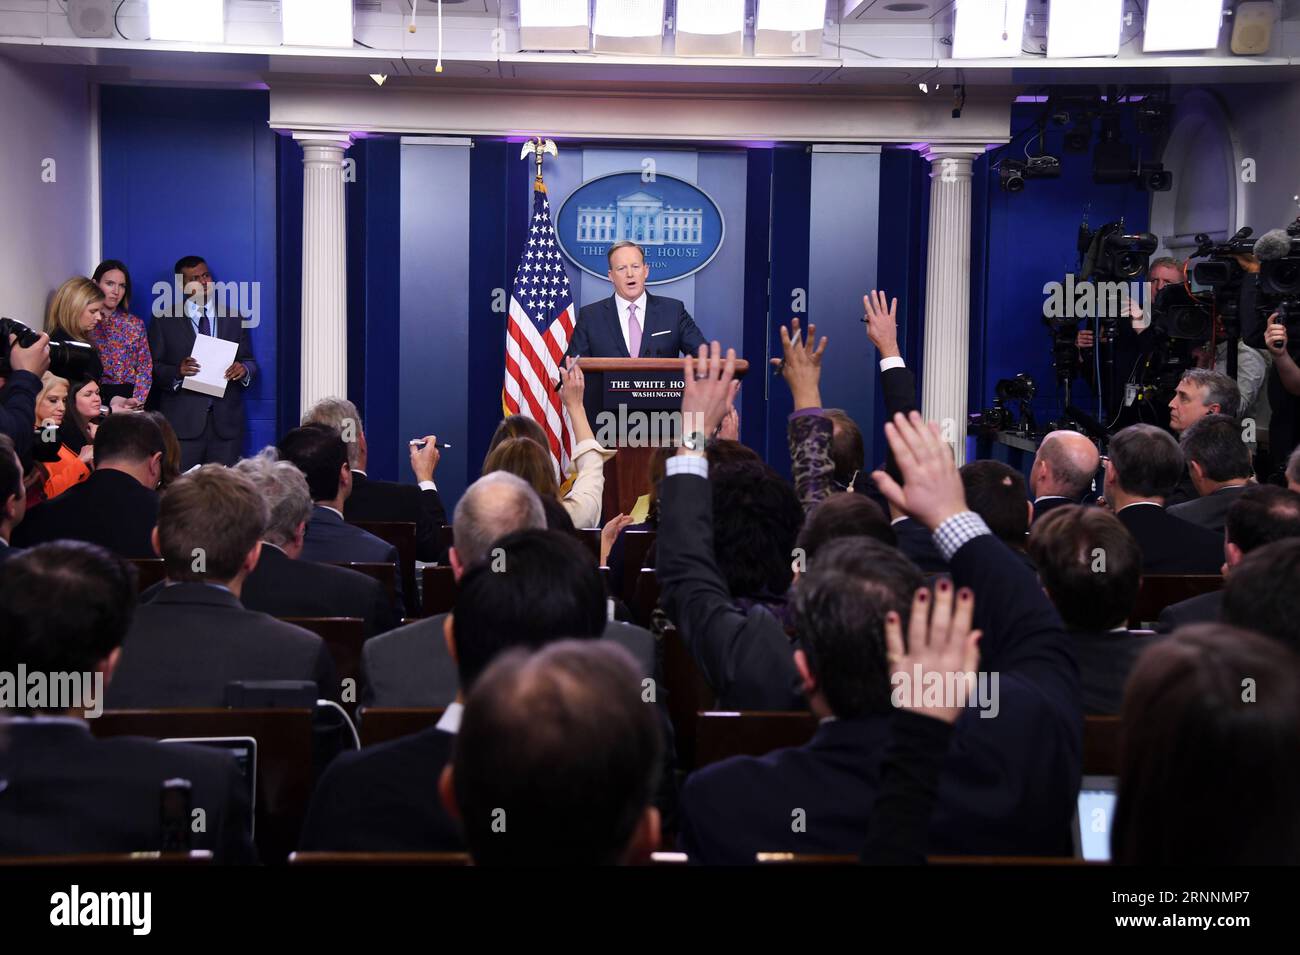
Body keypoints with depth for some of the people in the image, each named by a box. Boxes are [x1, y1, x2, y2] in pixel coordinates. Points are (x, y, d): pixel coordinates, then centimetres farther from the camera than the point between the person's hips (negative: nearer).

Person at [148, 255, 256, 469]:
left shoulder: (234, 319, 16)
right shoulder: (164, 321, 8)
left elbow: (250, 362, 16)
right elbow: (153, 369, 3)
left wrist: (244, 369, -7)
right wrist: (177, 372, -17)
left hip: (226, 421, 2)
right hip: (182, 421, -2)